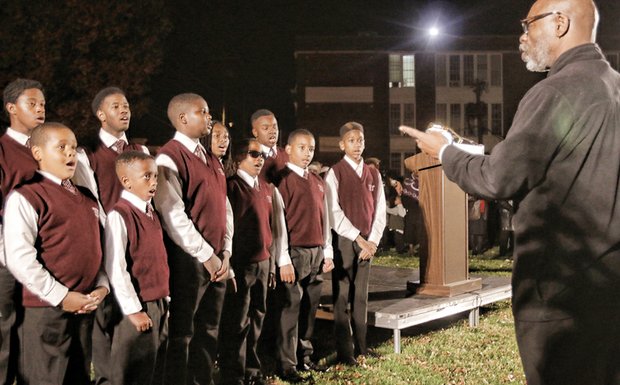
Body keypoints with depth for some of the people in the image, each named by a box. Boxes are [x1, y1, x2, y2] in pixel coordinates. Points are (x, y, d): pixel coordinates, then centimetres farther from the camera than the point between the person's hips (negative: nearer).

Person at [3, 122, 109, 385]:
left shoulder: (86, 198, 15)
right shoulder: (26, 196, -10)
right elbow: (19, 258, -18)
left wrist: (102, 286, 3)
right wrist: (61, 296, -18)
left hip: (86, 306, 7)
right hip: (47, 308, -7)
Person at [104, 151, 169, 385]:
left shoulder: (151, 214, 10)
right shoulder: (119, 216, -16)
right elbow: (115, 268, -19)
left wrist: (165, 298, 13)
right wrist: (133, 310, -17)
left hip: (159, 304, 8)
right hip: (137, 306, -8)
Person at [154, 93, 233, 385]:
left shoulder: (212, 160, 15)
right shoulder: (169, 158, -11)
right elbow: (173, 215, -18)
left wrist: (225, 251, 4)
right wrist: (205, 255, -16)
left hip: (217, 260, 8)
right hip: (187, 259, -8)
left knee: (209, 331, 14)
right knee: (181, 334, 2)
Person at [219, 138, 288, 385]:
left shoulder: (268, 190, 13)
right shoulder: (231, 186, -9)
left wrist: (272, 264, 15)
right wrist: (228, 263, -10)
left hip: (263, 263, 7)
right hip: (240, 265, -7)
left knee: (256, 319, 14)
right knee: (237, 323, 0)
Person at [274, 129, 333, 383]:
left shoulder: (317, 182, 14)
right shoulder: (284, 179, -7)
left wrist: (328, 252, 14)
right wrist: (284, 260, -13)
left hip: (317, 253, 7)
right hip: (295, 253, -6)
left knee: (310, 308, 11)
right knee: (292, 308, -3)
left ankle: (304, 357, 21)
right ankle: (287, 365, 5)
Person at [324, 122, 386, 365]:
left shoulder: (373, 174, 10)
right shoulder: (335, 173, -4)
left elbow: (380, 211, 8)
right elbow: (334, 213, -10)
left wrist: (372, 241, -4)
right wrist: (358, 238, -13)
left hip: (367, 242, 4)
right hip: (343, 241, -4)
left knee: (361, 295, 10)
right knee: (342, 296, -2)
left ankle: (360, 345, 17)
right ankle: (344, 351, 3)